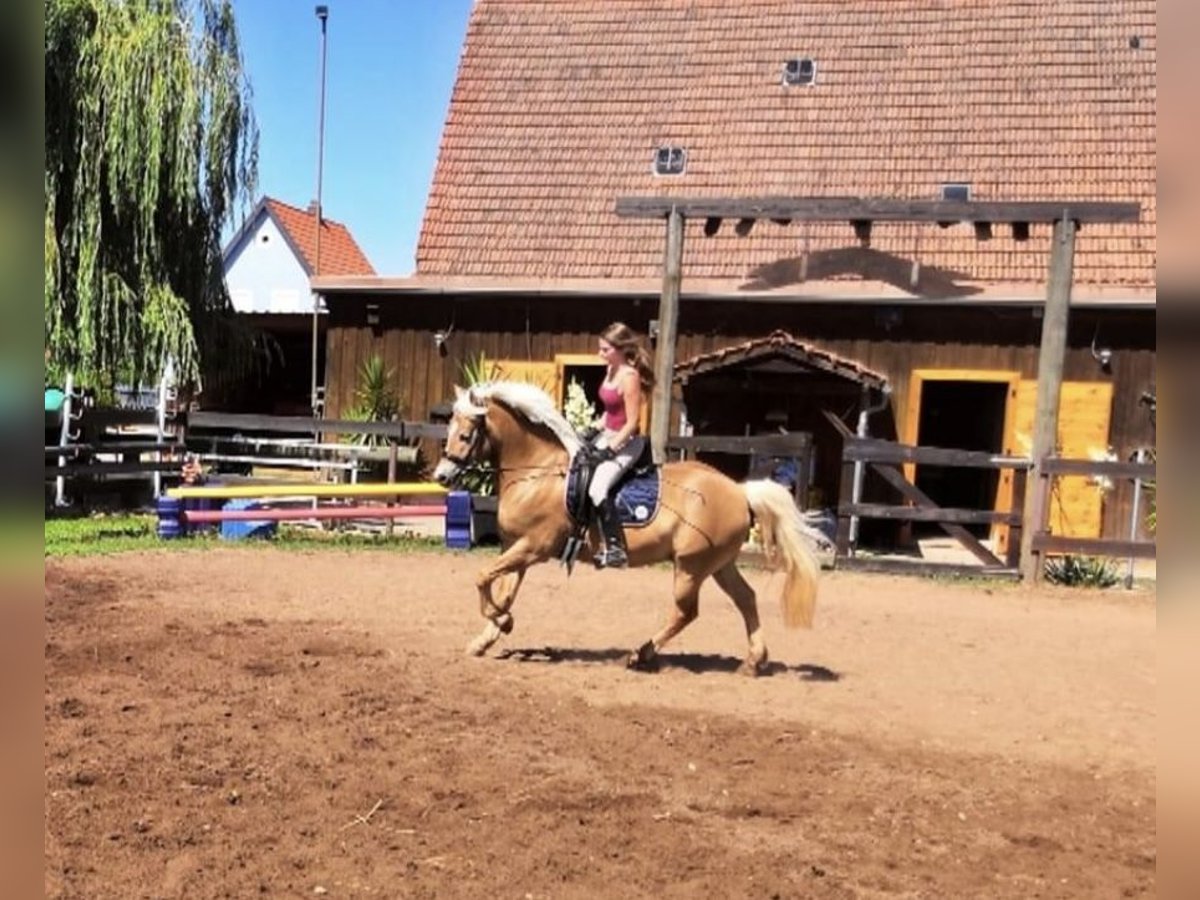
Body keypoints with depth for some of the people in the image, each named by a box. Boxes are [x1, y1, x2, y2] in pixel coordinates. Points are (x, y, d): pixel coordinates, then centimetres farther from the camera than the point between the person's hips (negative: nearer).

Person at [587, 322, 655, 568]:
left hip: (625, 442, -10)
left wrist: (611, 449, -21)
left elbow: (632, 422, -21)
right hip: (607, 436, 10)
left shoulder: (629, 376, -21)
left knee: (597, 488, -25)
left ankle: (616, 550, -19)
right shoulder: (611, 370, 6)